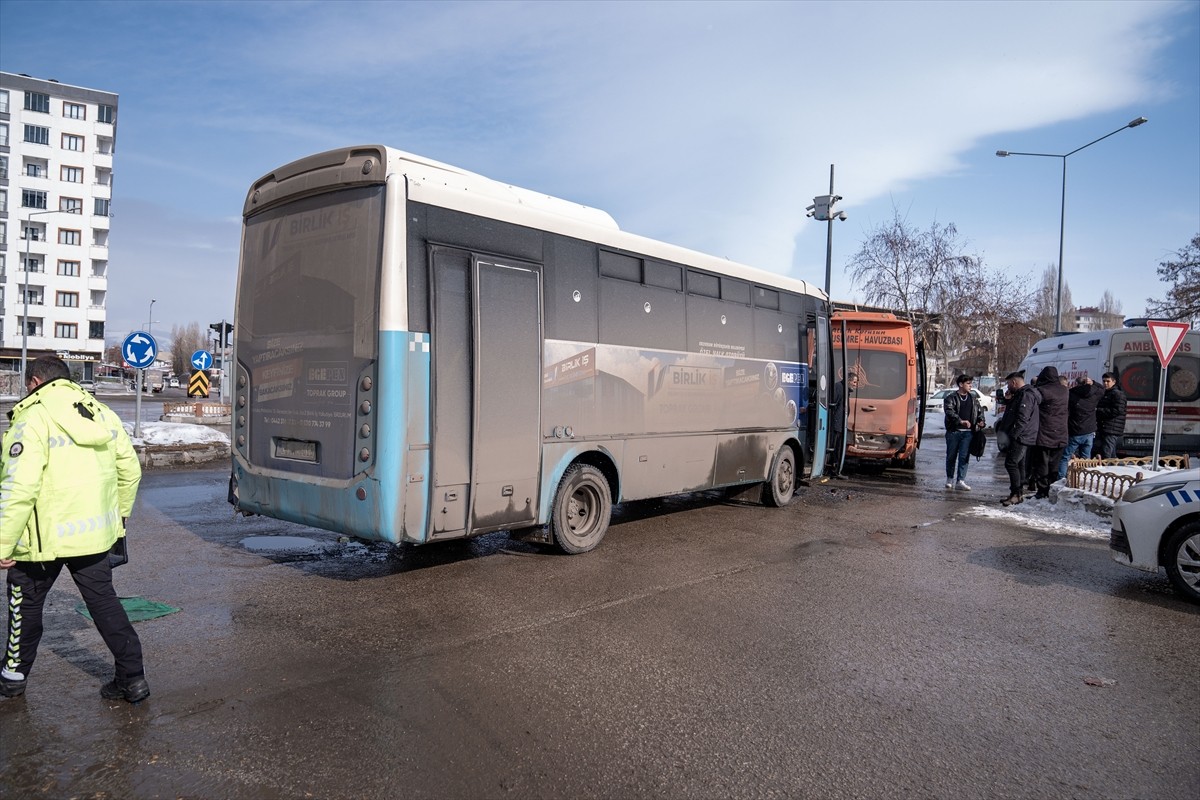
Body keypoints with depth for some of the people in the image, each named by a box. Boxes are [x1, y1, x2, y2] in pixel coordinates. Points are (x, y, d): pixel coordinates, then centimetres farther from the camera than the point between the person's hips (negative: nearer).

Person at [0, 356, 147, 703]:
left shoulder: (33, 420, -14)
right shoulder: (104, 415, 6)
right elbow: (130, 471, 10)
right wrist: (118, 518, 21)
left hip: (44, 537, -5)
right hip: (94, 535, 5)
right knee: (104, 601, 12)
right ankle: (133, 677, 10)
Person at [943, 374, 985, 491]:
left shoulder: (973, 398, 14)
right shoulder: (951, 398, -1)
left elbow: (980, 411, 20)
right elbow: (949, 411, -17)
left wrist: (982, 421, -1)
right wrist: (961, 421, -30)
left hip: (968, 432, 2)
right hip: (953, 431, -2)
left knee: (964, 457, -6)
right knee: (951, 456, 7)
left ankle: (960, 481, -7)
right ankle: (950, 479, 22)